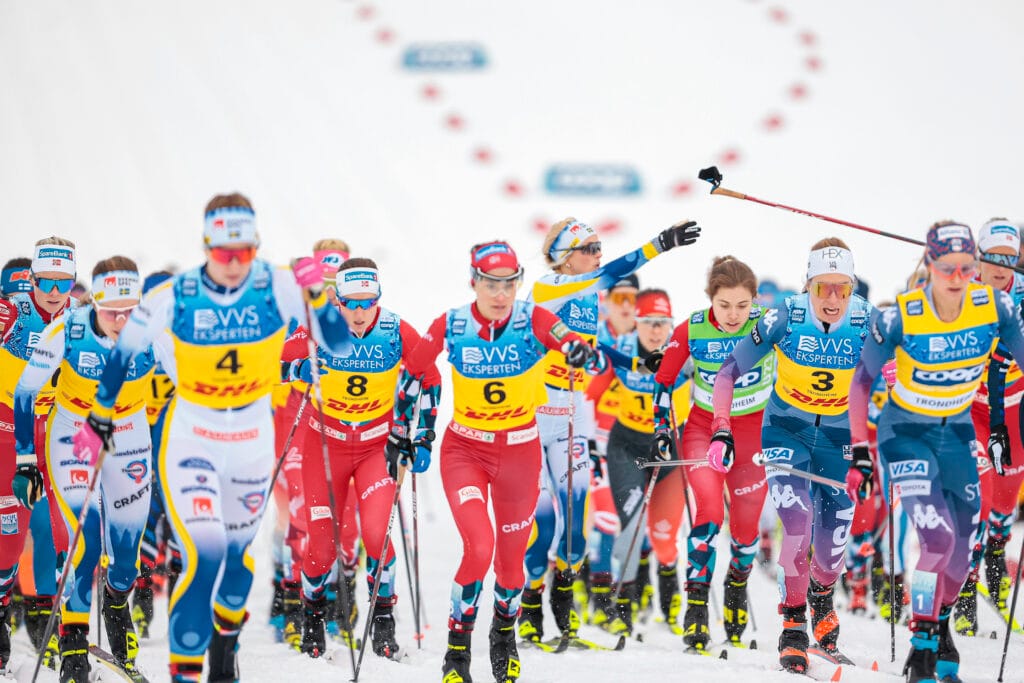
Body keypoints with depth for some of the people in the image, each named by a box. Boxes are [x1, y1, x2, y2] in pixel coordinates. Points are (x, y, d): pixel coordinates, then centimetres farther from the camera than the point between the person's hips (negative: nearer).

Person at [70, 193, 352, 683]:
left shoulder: (278, 289, -14)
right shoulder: (171, 299, -16)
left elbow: (339, 344, -13)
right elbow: (122, 352, -1)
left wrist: (317, 294, -28)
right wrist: (99, 419, 6)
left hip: (253, 440, 2)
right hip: (190, 438, -2)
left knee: (237, 550, 18)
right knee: (203, 553, -18)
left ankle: (227, 631, 48)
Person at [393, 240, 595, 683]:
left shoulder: (533, 320, -16)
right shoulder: (450, 327, -13)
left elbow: (570, 343, -36)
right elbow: (414, 373, 4)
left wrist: (579, 351, -59)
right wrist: (403, 429, 8)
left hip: (520, 452, 1)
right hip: (465, 450, -1)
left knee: (511, 557, 11)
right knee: (479, 546, -20)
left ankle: (504, 633, 41)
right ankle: (458, 645, 0)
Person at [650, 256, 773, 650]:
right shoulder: (691, 331, -16)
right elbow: (664, 381, 0)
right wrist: (662, 427, -4)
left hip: (753, 431, 0)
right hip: (703, 427, 0)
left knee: (745, 525, 6)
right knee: (709, 512, -21)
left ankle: (737, 586, 36)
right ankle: (696, 604, -15)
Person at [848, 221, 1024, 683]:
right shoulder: (900, 318, -24)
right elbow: (861, 382, -11)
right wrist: (860, 453, -12)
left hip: (957, 432, 4)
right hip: (906, 432, -4)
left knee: (962, 546, 8)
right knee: (938, 538, -19)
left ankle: (941, 626, 35)